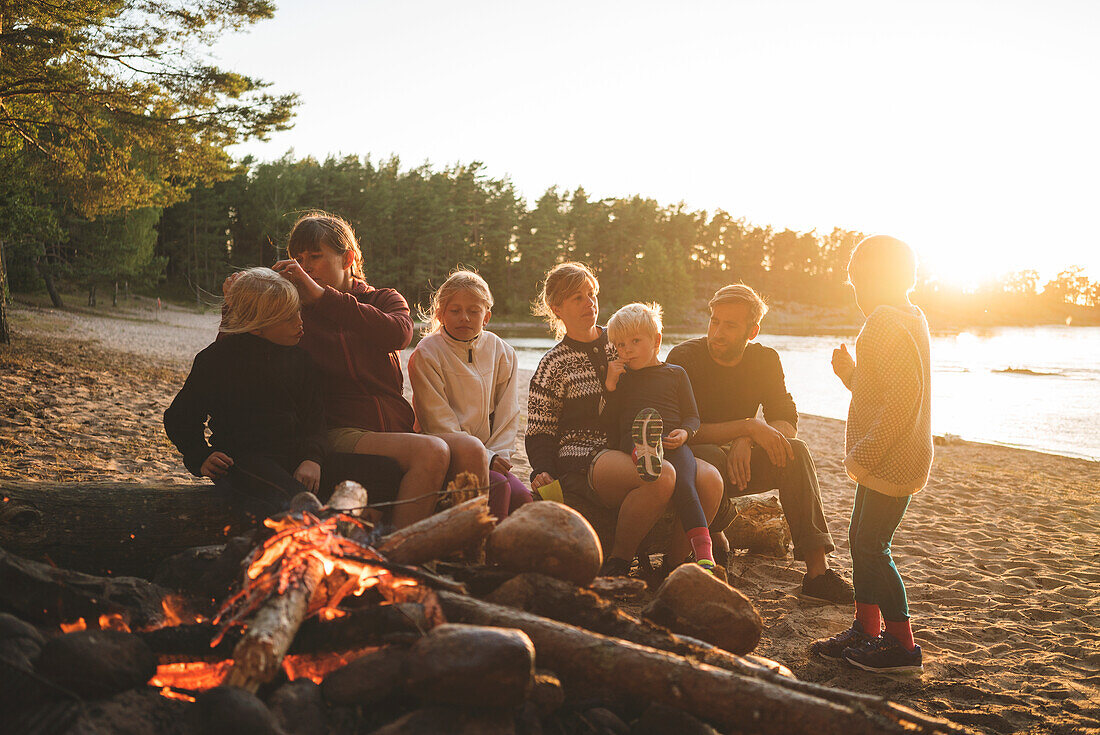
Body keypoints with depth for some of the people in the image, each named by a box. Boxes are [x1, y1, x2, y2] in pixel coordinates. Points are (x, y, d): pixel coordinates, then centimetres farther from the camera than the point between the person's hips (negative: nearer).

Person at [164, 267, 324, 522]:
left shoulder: (299, 358, 16)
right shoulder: (216, 359, 5)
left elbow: (314, 417, 9)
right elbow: (179, 419, 14)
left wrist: (312, 458, -12)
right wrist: (201, 460, -4)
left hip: (294, 457, 5)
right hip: (241, 459, -5)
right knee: (293, 503, -37)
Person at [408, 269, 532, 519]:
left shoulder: (503, 353, 8)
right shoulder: (427, 354, -5)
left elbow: (507, 413, 10)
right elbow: (438, 420, -11)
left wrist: (498, 453, -6)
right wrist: (482, 458, -16)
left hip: (489, 454, 5)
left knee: (521, 497, -20)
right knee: (498, 487, -28)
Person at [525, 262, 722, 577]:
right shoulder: (554, 363, 8)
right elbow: (539, 432, 7)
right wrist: (542, 472, -12)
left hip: (636, 452, 5)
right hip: (583, 455, -4)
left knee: (710, 479, -24)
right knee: (661, 476, -35)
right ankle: (618, 561, -18)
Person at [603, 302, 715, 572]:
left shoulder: (675, 373, 20)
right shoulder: (620, 377, 24)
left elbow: (692, 416, 16)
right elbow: (608, 423, 14)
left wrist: (684, 433, -7)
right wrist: (610, 386, 3)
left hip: (674, 444, -1)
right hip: (630, 443, 1)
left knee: (683, 485, -31)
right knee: (643, 417, -34)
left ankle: (704, 553, -38)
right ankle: (643, 456, -67)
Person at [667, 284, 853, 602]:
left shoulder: (766, 359, -1)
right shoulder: (684, 357, -15)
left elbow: (787, 424, -8)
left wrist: (745, 442, -29)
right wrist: (748, 427, -32)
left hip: (739, 460, 4)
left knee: (795, 452, -23)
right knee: (709, 457, -38)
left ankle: (817, 570, -27)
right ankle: (714, 538, -9)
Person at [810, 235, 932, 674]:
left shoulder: (886, 322, -16)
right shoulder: (911, 319, 17)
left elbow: (903, 396, -25)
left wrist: (865, 453, -21)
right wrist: (849, 372, 12)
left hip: (890, 461, -10)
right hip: (887, 460, 10)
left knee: (872, 547, -4)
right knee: (861, 540, 15)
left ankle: (902, 646, 5)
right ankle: (865, 630, 25)